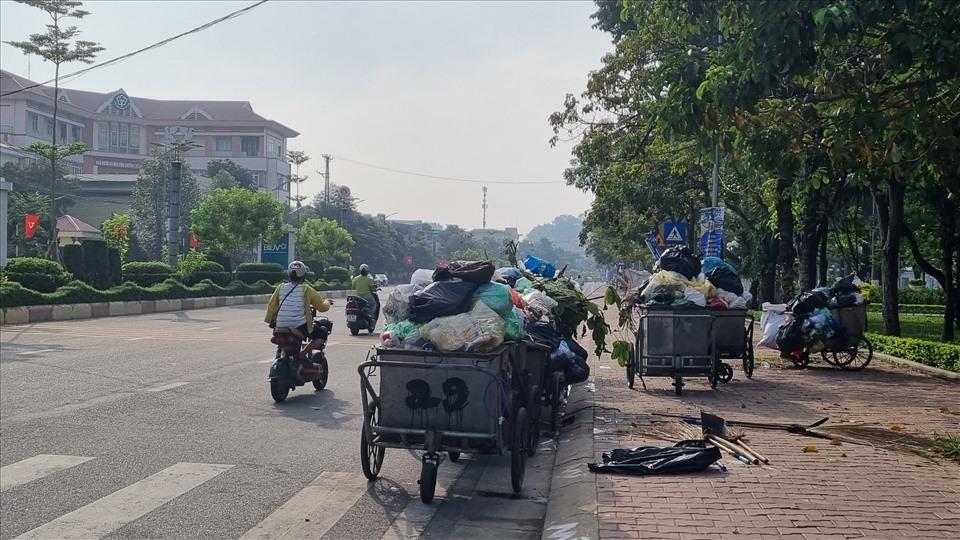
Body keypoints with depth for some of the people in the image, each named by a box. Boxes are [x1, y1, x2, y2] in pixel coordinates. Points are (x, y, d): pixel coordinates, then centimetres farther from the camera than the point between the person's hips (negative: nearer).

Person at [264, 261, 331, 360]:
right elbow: (322, 307, 3)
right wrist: (327, 302, 25)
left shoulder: (281, 288, 8)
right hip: (299, 327, -5)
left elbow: (271, 306, 11)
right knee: (323, 333, 12)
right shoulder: (306, 289, -1)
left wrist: (270, 320, 26)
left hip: (281, 327, 5)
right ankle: (303, 353, -5)